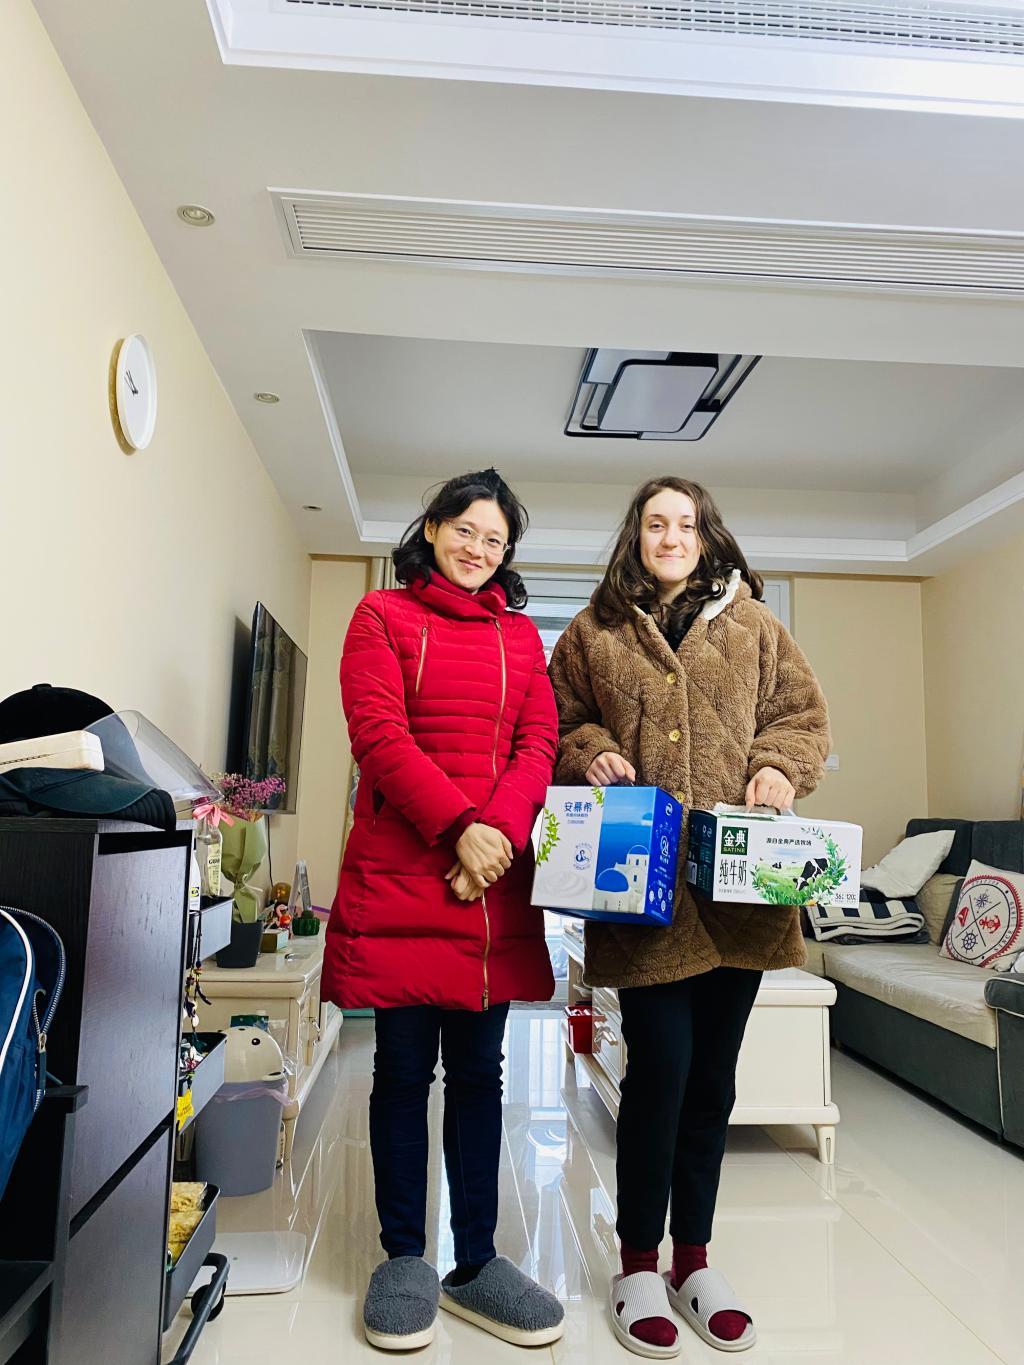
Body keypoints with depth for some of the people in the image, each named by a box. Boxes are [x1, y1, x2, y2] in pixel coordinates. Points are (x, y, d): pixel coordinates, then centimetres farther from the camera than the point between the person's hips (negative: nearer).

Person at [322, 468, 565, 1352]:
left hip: (497, 879, 3)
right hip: (399, 874, -3)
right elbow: (379, 733, -7)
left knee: (479, 1070, 10)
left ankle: (476, 1261, 24)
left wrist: (501, 830, -11)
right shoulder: (383, 616, 6)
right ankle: (404, 1257, 24)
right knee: (405, 1065, 7)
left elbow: (538, 742, 6)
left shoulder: (521, 634, 15)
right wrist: (457, 825, -16)